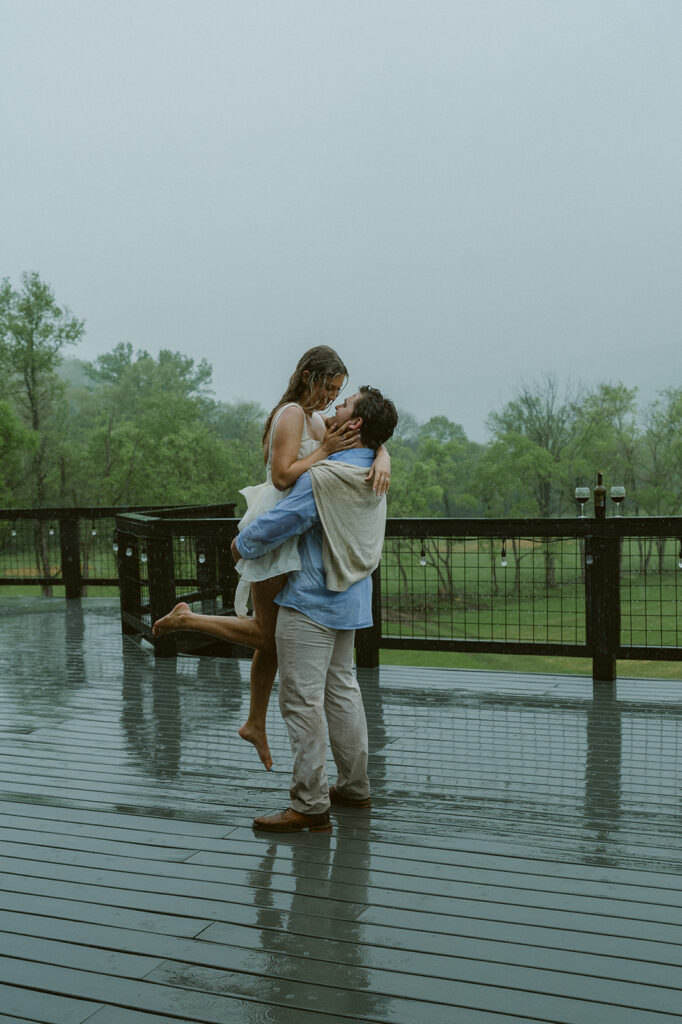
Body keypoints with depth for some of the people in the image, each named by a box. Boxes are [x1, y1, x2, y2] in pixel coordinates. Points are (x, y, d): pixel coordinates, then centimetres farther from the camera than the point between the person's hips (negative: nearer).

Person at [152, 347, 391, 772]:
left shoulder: (315, 420, 15)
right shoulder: (292, 414, -13)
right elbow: (282, 477, -21)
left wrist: (382, 462, -12)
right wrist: (325, 450, -19)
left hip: (290, 535, 9)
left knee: (273, 638, 13)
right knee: (268, 634, 0)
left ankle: (256, 725, 25)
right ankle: (186, 618, 14)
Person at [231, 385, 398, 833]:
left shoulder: (323, 478, -22)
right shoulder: (373, 477, 5)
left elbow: (275, 525, -18)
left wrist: (242, 545, 1)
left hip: (310, 603, -9)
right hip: (350, 599, 9)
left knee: (302, 700, -3)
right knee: (342, 689, 19)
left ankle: (310, 805, 1)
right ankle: (355, 786, 28)